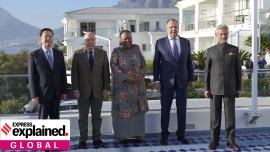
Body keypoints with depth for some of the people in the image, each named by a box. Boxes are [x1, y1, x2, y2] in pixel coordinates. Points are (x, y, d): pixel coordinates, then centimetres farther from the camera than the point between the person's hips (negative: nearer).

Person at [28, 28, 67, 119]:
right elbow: (31, 77, -5)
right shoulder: (34, 55, -3)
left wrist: (64, 91, 3)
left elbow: (63, 74, 9)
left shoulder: (59, 54, 8)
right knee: (43, 118, 4)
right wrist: (34, 95, -10)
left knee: (55, 117, 10)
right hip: (43, 93, -3)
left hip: (56, 93, 4)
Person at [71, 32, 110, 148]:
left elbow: (106, 72, 3)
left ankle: (96, 139, 17)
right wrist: (75, 89, -8)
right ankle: (83, 140, 14)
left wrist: (106, 88, -3)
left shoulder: (102, 53, 4)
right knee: (83, 116, 6)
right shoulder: (78, 54, 0)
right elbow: (74, 73, -2)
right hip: (83, 90, -1)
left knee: (97, 116, 8)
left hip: (98, 90, 1)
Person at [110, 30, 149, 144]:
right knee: (122, 109, 0)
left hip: (137, 85, 3)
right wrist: (127, 78, -20)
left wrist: (140, 75, -13)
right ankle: (121, 135, 8)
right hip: (122, 86, -3)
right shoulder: (116, 51, -3)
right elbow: (114, 67, -12)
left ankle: (138, 134, 15)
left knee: (138, 109, 6)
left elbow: (143, 64, 6)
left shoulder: (136, 49, 6)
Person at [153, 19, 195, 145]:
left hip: (182, 80, 2)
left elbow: (189, 62, 10)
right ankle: (164, 135, 15)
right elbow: (156, 63, 1)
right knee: (165, 108, 4)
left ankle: (181, 134, 16)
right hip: (166, 80, -2)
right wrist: (156, 80, -5)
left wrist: (191, 78, 7)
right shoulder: (160, 42, 1)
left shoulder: (186, 42, 7)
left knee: (182, 108, 6)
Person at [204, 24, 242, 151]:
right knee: (215, 116, 5)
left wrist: (238, 88, 4)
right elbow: (207, 71, 5)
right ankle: (214, 140, 14)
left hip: (230, 88, 0)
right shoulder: (211, 50, 5)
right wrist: (206, 88, 1)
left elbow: (238, 70, 8)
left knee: (230, 115, 3)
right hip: (215, 88, 0)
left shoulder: (234, 49, 6)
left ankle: (231, 140, 12)